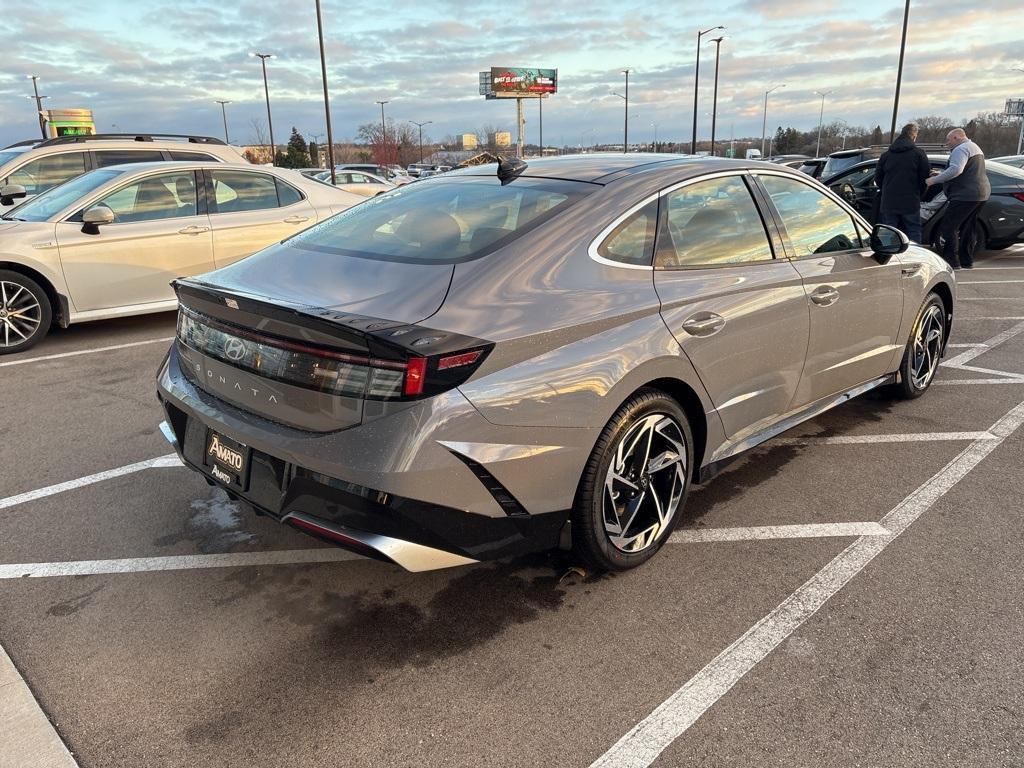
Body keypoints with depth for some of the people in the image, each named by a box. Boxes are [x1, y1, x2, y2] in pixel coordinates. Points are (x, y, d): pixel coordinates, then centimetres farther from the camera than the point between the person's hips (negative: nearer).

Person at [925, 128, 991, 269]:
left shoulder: (961, 149, -11)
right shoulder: (975, 148, 25)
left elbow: (956, 170, -26)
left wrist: (934, 180, -22)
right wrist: (940, 175, 21)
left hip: (966, 195, -11)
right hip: (981, 194, 11)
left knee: (948, 227, -10)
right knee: (967, 229, 16)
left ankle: (951, 261, -13)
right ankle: (967, 261, 19)